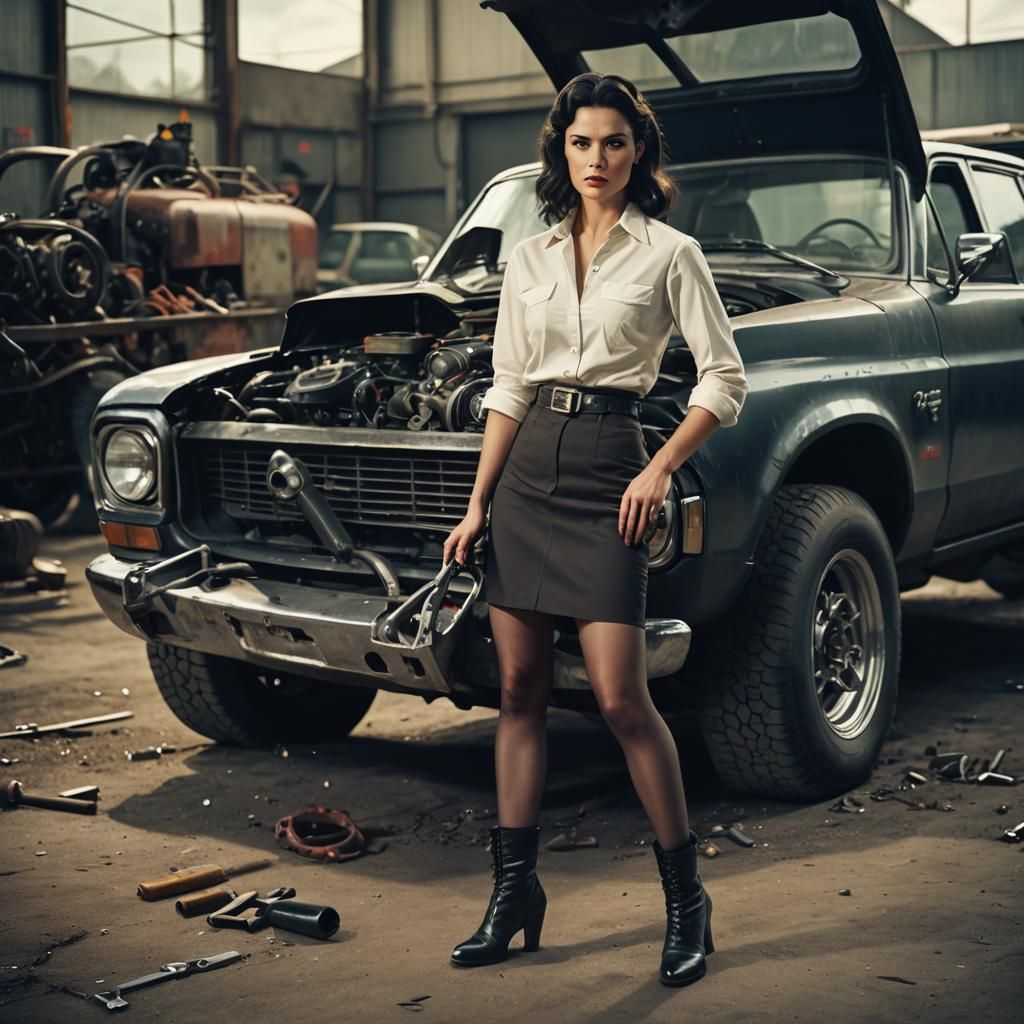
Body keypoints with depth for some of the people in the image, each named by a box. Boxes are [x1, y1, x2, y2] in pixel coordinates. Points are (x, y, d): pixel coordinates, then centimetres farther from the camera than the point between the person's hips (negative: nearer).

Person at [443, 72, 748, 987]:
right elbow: (507, 390, 13)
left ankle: (686, 897, 8)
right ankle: (515, 889, 17)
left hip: (605, 471, -4)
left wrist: (661, 469, -11)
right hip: (525, 468, 5)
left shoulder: (669, 252, -1)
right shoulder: (530, 259, 11)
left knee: (621, 699, -7)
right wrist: (477, 504, 8)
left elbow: (725, 380, -1)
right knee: (520, 689, 7)